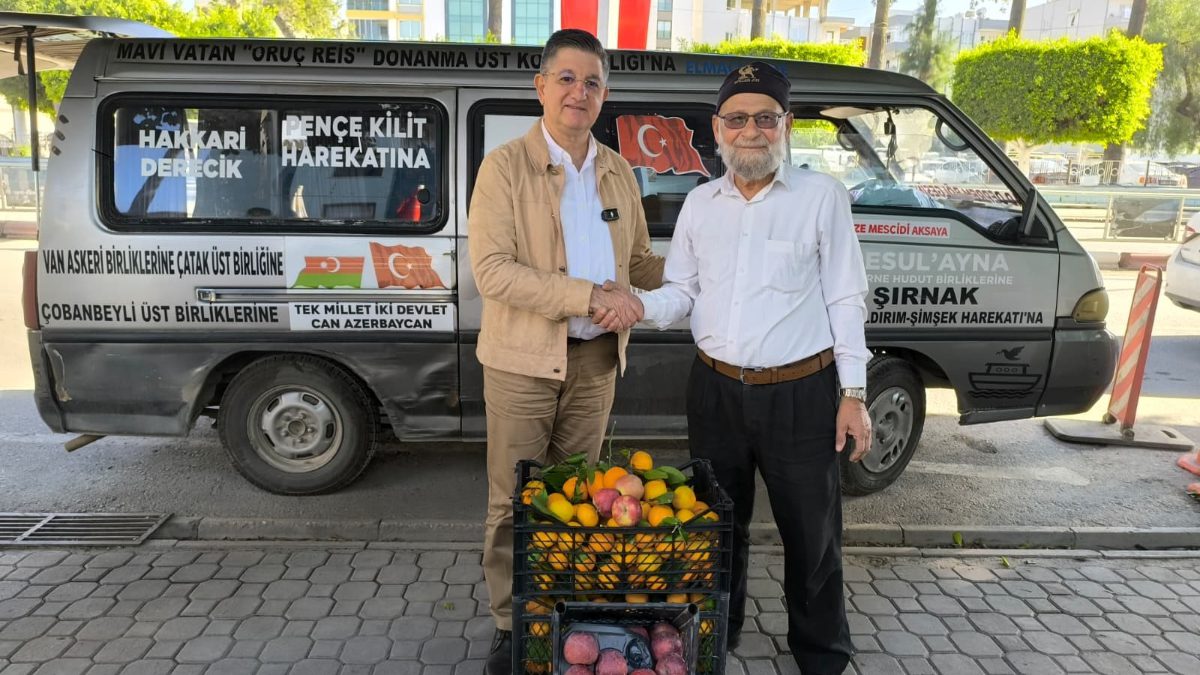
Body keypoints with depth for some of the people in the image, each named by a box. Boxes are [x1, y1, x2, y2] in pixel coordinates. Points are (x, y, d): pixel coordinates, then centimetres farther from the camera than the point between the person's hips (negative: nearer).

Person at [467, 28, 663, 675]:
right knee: (514, 500, 7)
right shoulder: (505, 166, -8)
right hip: (523, 361, -4)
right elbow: (491, 270, -18)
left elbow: (640, 261, 17)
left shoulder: (617, 172, 8)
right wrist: (592, 297, -24)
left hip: (597, 360, 4)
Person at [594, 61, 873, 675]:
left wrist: (853, 394, -7)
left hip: (801, 394, -3)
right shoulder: (700, 203, 6)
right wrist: (639, 306, -12)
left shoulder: (821, 197, -4)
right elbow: (682, 292, 10)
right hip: (716, 390, 4)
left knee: (811, 533, 10)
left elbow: (844, 300, -4)